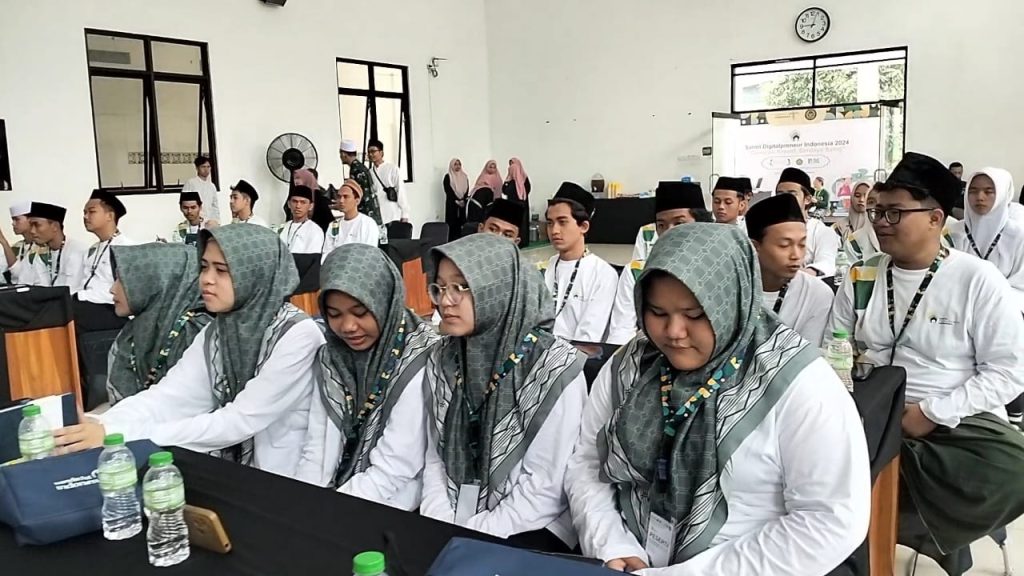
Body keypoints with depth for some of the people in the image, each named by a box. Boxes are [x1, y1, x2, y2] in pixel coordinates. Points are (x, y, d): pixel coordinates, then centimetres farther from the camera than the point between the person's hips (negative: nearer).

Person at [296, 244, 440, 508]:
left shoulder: (419, 363, -16)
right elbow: (316, 451, 3)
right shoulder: (330, 357, 2)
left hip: (390, 515, -4)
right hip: (333, 493, 5)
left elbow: (393, 473, -16)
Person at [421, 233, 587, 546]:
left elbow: (544, 486, -14)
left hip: (527, 531, -4)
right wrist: (439, 525, -8)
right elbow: (435, 456, 6)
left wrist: (470, 539, -16)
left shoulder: (556, 369, -15)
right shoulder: (442, 358, 1)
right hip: (450, 524, 5)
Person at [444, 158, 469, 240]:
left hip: (463, 203, 4)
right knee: (452, 223, -7)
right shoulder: (448, 177, 1)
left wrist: (463, 200, -9)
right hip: (452, 203, -4)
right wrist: (457, 201, -14)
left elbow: (466, 190, 7)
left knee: (461, 223, 0)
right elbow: (448, 191, -7)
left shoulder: (464, 176, 14)